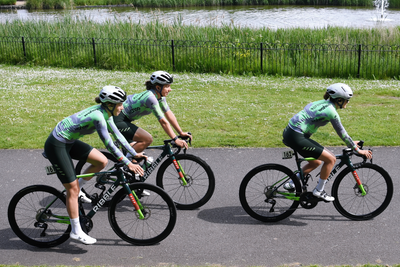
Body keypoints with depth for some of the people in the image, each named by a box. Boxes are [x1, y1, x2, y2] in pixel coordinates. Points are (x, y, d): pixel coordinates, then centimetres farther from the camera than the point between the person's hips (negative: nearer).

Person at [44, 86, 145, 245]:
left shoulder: (105, 112, 1)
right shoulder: (98, 117, -26)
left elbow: (117, 135, 9)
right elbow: (110, 145, -27)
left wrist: (135, 154, 9)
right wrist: (128, 164, -24)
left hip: (69, 142, 9)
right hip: (56, 146, -9)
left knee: (102, 161, 1)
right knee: (72, 188, -4)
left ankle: (76, 190, 18)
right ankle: (76, 232, 7)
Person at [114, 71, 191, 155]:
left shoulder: (160, 96, 0)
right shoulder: (151, 97, -26)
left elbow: (169, 114, 6)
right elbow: (163, 122, -27)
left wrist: (181, 133, 4)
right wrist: (176, 140, -25)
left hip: (124, 119, 10)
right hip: (117, 120, -10)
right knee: (148, 139, -16)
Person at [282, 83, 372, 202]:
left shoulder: (324, 103, 16)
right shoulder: (331, 111, -12)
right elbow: (342, 134, -6)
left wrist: (351, 142, 30)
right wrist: (358, 150, 3)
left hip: (290, 132, 10)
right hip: (296, 137, -10)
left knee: (316, 162, 23)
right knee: (330, 159, -2)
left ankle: (291, 184, 23)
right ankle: (319, 191, 9)